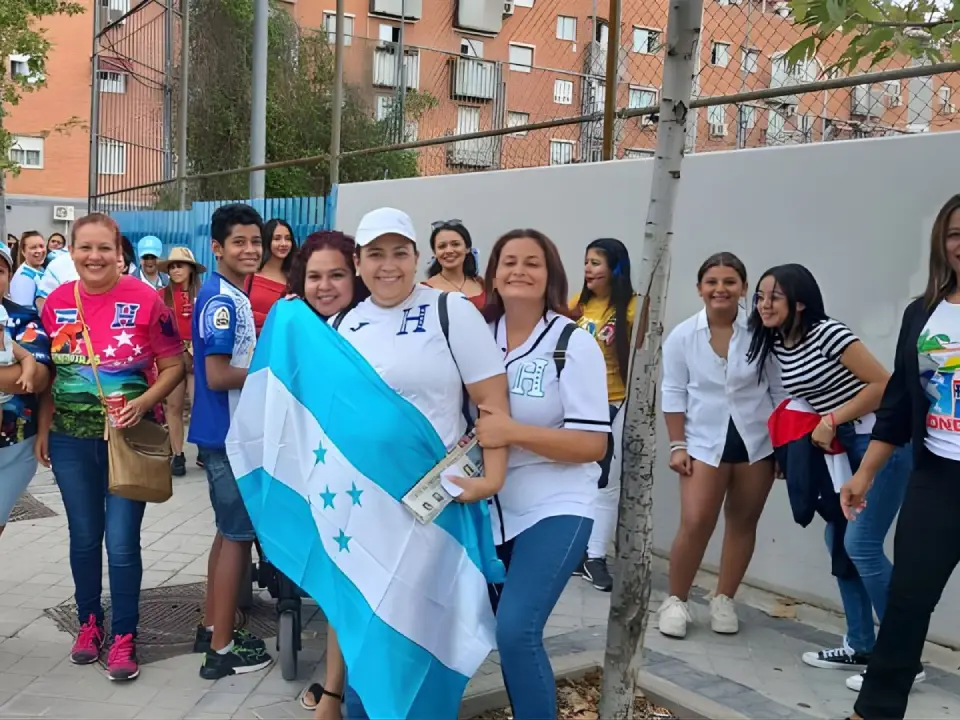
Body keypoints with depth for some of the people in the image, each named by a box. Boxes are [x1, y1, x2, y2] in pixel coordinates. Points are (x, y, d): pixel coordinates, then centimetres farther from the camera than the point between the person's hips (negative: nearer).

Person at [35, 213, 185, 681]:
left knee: (122, 541, -1)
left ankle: (124, 636, 16)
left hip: (128, 438, -3)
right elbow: (49, 371, 11)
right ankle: (89, 623, 35)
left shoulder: (144, 300, -11)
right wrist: (43, 429, 8)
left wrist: (143, 402, -22)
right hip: (71, 440, 4)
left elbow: (173, 366, -7)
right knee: (83, 537, 15)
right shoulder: (56, 303, 1)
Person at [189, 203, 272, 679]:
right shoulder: (222, 300, -18)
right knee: (238, 535, -1)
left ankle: (212, 627, 29)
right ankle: (221, 649, 8)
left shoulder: (231, 296, 12)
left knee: (229, 531, 18)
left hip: (232, 431, 10)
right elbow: (218, 376, -23)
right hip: (228, 434, -10)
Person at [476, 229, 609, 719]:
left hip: (556, 509, -5)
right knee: (508, 632, 10)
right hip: (494, 507, 5)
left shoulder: (574, 344, -10)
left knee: (517, 630, -16)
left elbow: (593, 443, -15)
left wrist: (512, 432, -25)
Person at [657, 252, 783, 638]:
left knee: (743, 523, 9)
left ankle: (724, 600, 25)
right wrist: (677, 445, -5)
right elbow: (673, 393, -1)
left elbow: (780, 390, 1)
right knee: (695, 523, -7)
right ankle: (676, 600, 12)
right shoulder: (682, 336, -5)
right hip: (705, 441, -1)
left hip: (756, 441, 1)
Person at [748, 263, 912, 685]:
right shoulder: (777, 344, 6)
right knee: (838, 540, 9)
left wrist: (831, 420, -17)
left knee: (861, 544, -11)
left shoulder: (827, 333, -18)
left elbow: (884, 385, -20)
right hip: (845, 446, 9)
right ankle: (861, 648, 20)